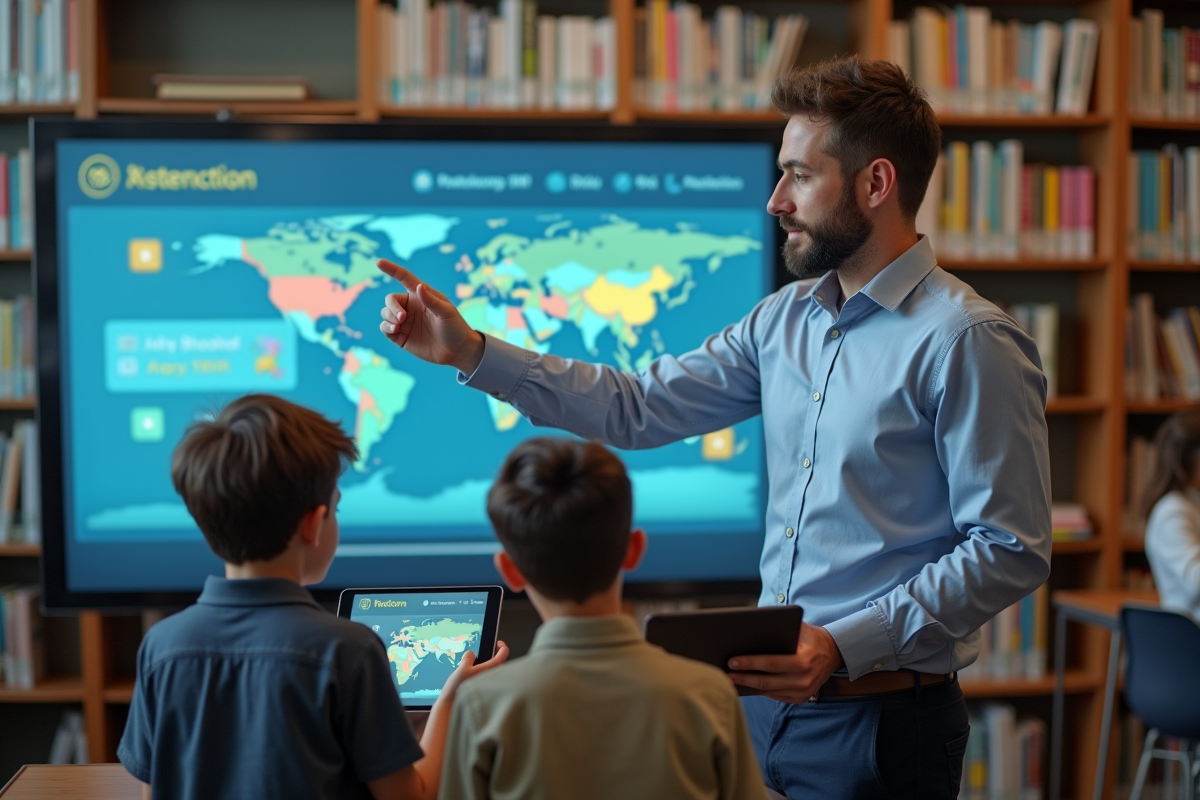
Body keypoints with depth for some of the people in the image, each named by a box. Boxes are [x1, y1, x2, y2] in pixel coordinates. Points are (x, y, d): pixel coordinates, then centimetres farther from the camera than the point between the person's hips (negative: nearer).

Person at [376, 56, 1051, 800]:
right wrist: (471, 352, 2)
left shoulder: (968, 342, -15)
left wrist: (845, 646, -23)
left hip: (880, 725, -7)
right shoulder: (787, 318, 8)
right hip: (771, 703, 7)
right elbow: (642, 407, 8)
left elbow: (1011, 550, -17)